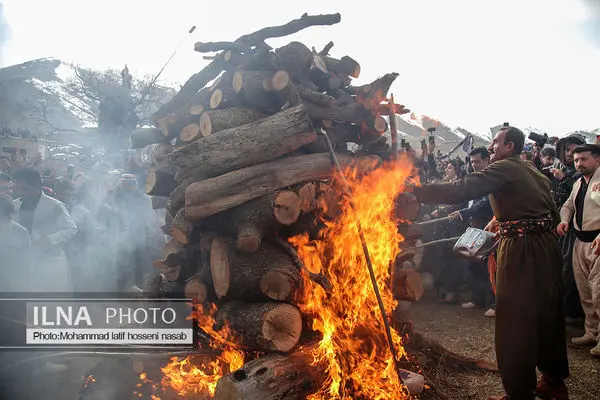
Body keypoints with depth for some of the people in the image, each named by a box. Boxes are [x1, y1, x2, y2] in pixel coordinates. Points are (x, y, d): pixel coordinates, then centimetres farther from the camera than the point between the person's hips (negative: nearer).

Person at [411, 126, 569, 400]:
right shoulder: (534, 172, 16)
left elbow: (461, 190, -24)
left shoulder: (505, 168, -11)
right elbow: (552, 214, 20)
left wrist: (415, 191, -21)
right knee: (546, 315, 18)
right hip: (547, 246, 9)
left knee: (515, 322, -1)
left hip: (522, 250, -9)